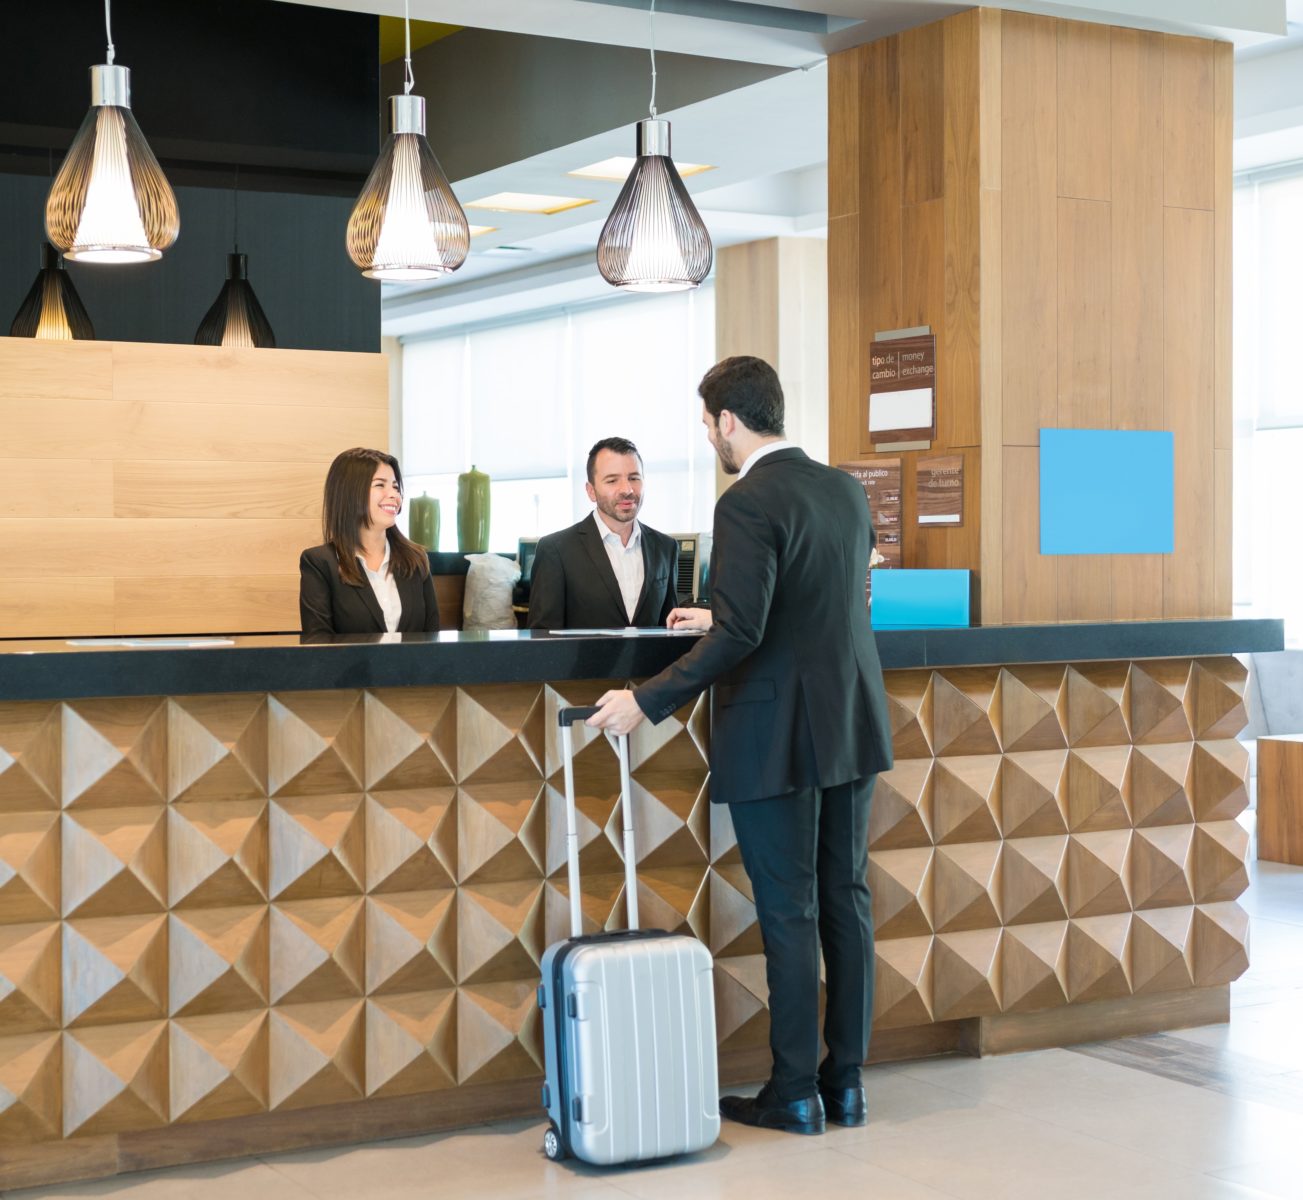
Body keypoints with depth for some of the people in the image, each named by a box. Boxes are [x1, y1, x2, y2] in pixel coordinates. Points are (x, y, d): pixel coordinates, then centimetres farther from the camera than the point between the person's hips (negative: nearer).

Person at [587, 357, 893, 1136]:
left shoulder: (748, 504, -16)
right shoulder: (847, 490, 9)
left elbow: (740, 634, -23)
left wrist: (647, 702, -19)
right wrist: (721, 619, 29)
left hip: (775, 738, -7)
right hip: (853, 726, 7)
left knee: (789, 912, 0)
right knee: (846, 900, 11)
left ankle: (794, 1094, 9)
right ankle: (846, 1080, 18)